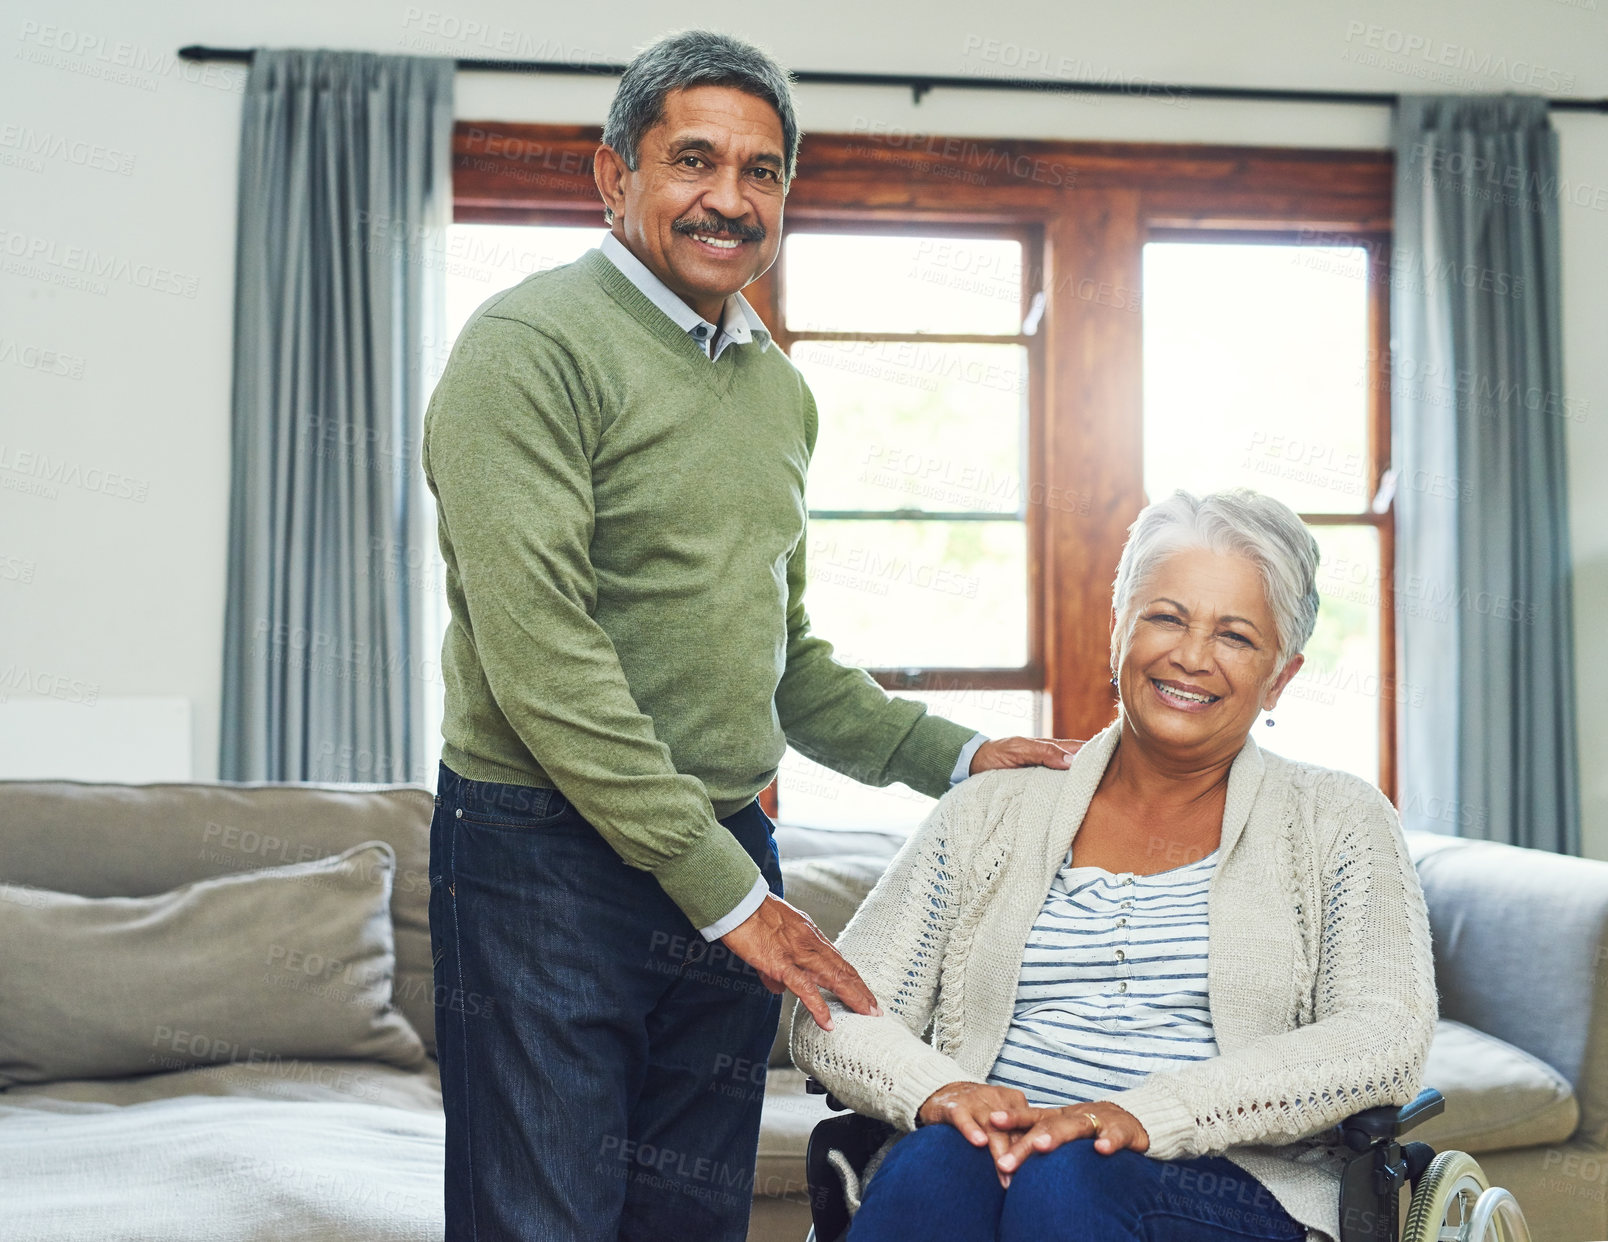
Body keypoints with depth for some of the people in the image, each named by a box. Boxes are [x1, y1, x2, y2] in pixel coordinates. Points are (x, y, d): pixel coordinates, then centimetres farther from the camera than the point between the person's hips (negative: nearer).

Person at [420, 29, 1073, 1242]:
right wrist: (719, 885, -17)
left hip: (733, 865, 7)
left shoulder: (780, 388, 15)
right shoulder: (532, 344, -10)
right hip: (548, 859, -7)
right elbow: (537, 650, -19)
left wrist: (950, 755, 13)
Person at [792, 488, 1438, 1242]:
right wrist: (935, 1090, -15)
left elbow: (1389, 1040, -6)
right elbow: (836, 1014, 10)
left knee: (1066, 1178, -35)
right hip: (994, 1159, 2)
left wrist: (1148, 1113, -19)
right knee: (935, 1159, -34)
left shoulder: (1336, 820, 11)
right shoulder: (992, 813, 15)